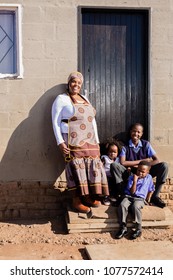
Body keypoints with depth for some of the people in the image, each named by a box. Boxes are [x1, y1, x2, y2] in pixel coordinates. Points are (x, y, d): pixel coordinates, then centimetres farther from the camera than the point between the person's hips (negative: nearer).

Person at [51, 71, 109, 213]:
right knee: (76, 168, -8)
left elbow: (93, 120, 21)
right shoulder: (62, 99, 1)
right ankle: (76, 200, 0)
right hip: (73, 141, -7)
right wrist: (60, 142, -14)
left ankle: (88, 197, 15)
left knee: (93, 167, 3)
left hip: (90, 141, 7)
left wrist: (96, 140, 15)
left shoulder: (85, 99, 21)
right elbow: (55, 122, -5)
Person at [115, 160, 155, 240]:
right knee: (122, 205, -31)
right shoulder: (132, 177, 4)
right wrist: (135, 181, -14)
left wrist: (148, 199, 12)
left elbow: (151, 189, 20)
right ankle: (123, 228, -26)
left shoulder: (149, 178, 8)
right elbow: (132, 191, -4)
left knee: (135, 206, -36)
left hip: (140, 198, -1)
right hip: (128, 196, 1)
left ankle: (138, 229, -26)